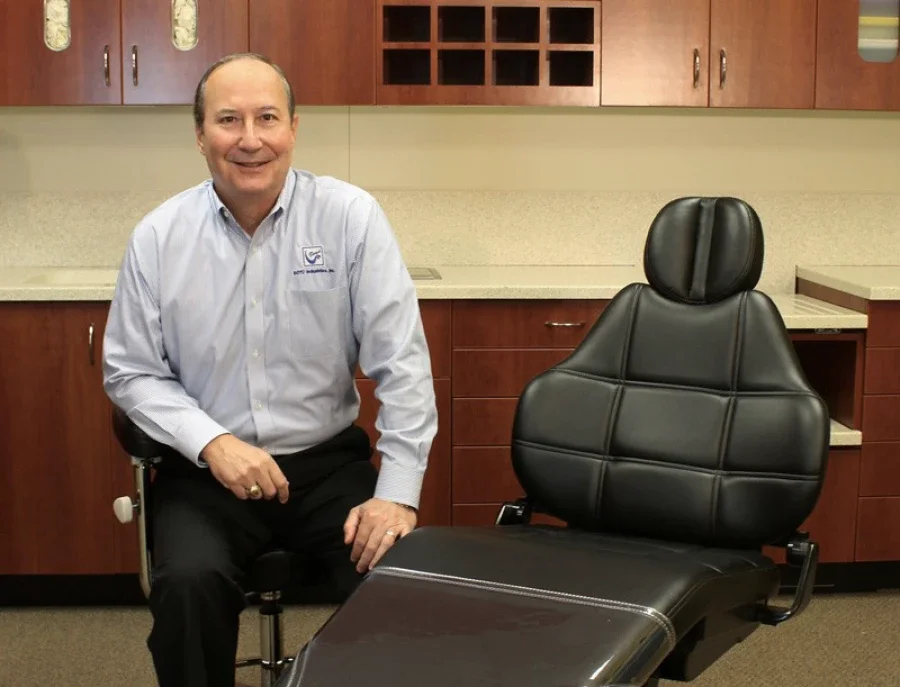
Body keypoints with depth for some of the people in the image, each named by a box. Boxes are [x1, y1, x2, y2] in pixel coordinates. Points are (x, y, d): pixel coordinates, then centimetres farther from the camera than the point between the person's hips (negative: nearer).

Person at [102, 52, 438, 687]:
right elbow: (131, 372, 5)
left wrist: (398, 493, -13)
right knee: (189, 583, -27)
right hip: (207, 469, 1)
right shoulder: (159, 237, -1)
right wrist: (212, 442, -12)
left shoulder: (351, 217, -6)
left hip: (331, 461, 0)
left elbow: (401, 362, -6)